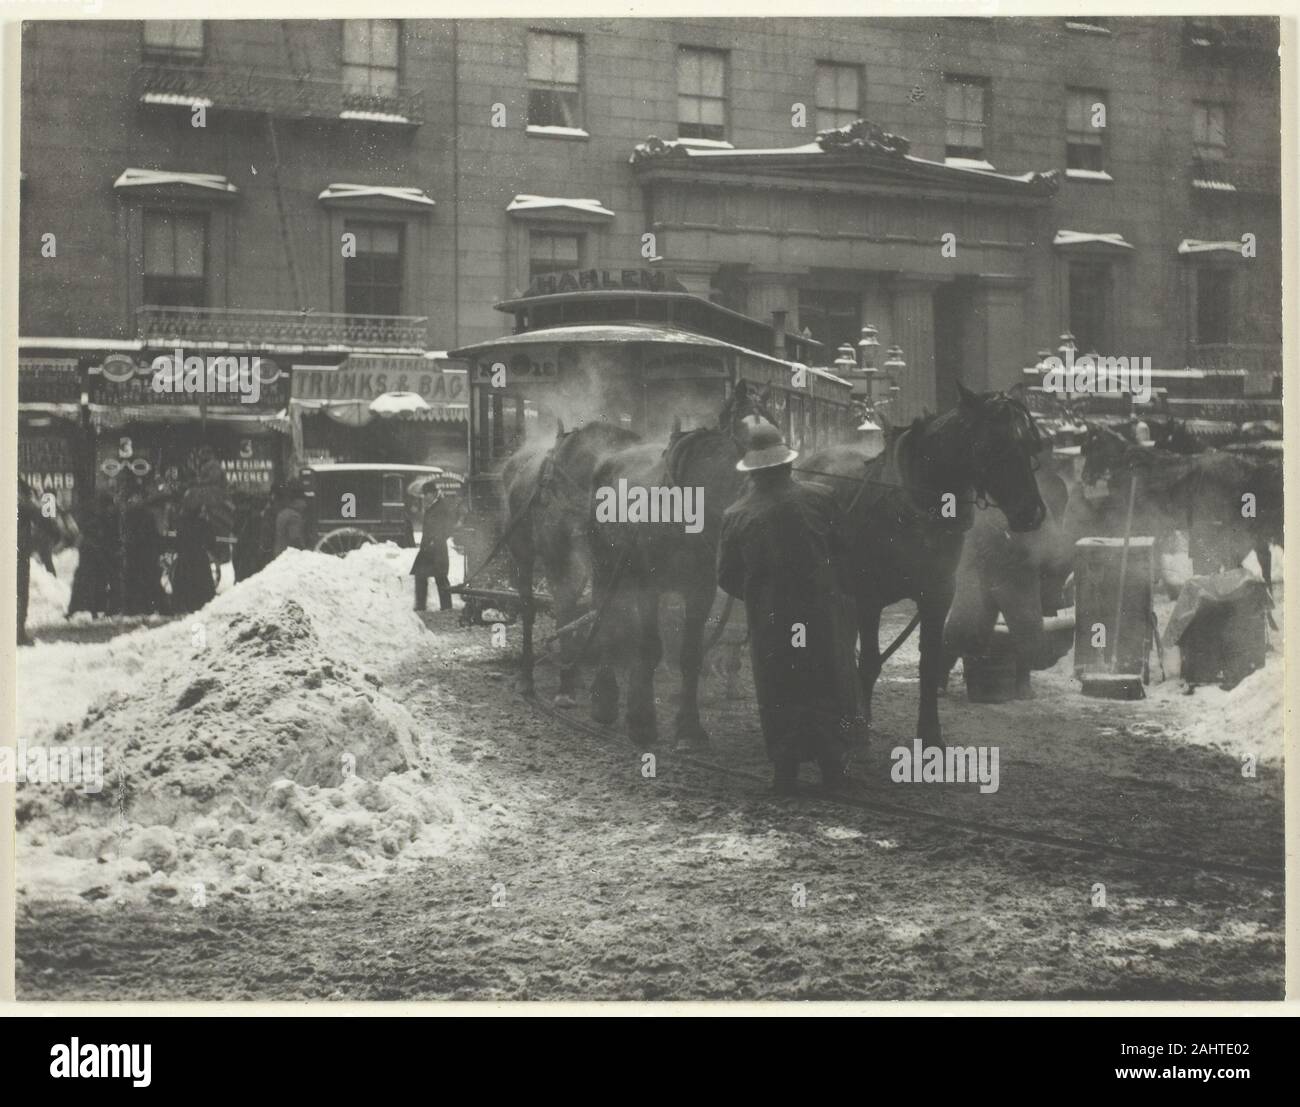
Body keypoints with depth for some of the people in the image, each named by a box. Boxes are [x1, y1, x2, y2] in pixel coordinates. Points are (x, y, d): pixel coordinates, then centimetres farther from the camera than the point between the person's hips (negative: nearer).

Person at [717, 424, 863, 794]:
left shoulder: (736, 516, -6)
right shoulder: (819, 498, -7)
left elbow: (727, 578, -1)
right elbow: (843, 552, -1)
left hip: (768, 621, 0)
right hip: (823, 610, 0)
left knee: (778, 697, 10)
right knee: (828, 690, 13)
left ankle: (786, 773, 9)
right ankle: (832, 766, 15)